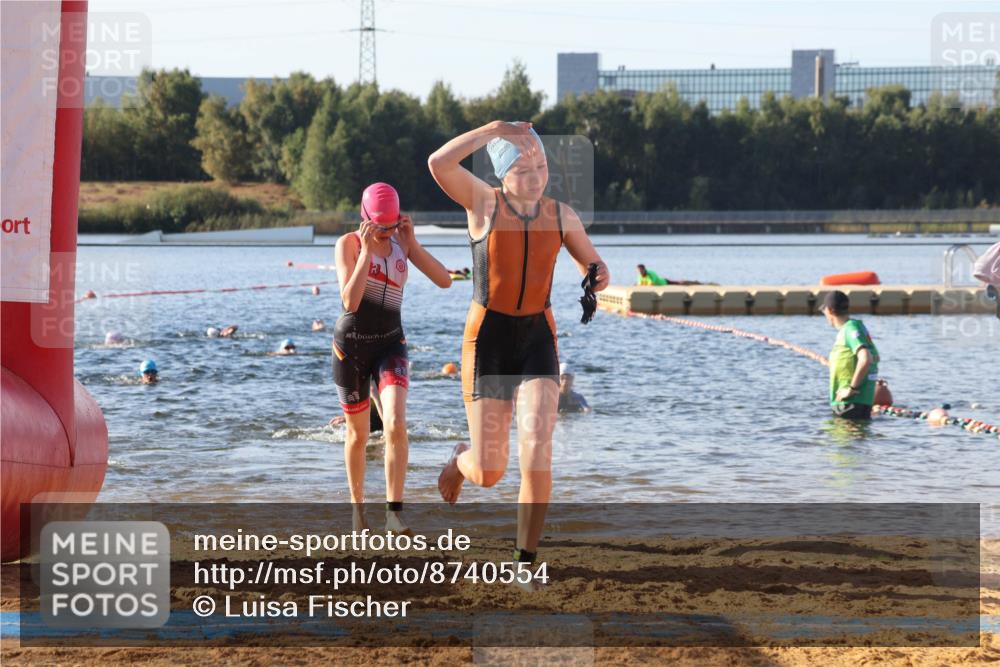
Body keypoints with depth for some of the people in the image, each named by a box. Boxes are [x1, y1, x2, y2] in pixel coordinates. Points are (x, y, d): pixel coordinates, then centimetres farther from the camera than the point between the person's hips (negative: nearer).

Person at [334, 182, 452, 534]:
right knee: (358, 434, 10)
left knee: (396, 425, -20)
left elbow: (444, 280, -7)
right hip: (351, 345, -2)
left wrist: (412, 242, -14)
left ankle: (394, 513, -20)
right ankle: (358, 506, 31)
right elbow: (350, 301, -20)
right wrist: (367, 251, -24)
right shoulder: (349, 243, -9)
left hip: (390, 345, 2)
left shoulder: (402, 241, 2)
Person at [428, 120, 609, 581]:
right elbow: (439, 163, -25)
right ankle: (462, 459, 39)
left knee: (538, 451, -18)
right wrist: (494, 129, -21)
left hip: (538, 338, 2)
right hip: (487, 338, -2)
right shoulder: (483, 202, -7)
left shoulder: (561, 215, 3)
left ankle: (524, 563, -7)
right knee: (488, 474, -1)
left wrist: (597, 277, -13)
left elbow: (596, 269, 11)